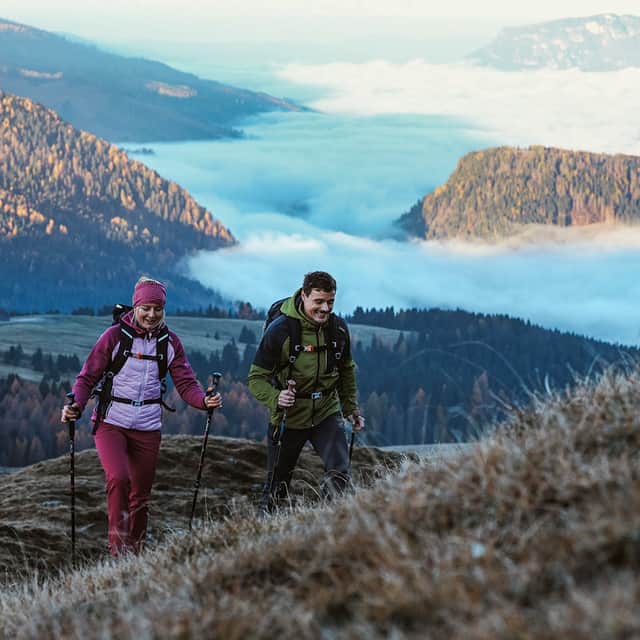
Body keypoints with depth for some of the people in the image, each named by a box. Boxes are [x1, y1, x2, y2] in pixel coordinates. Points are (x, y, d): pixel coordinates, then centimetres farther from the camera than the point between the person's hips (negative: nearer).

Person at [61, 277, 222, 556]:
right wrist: (76, 404, -23)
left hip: (148, 428, 4)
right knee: (118, 478, -26)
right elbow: (88, 377, -5)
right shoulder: (115, 336, -6)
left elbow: (186, 384, 2)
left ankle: (135, 552, 25)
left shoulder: (169, 342, 4)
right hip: (111, 423, -4)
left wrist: (205, 400, -19)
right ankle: (119, 548, -18)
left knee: (141, 497, 9)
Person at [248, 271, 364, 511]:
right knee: (276, 489, 8)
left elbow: (346, 370, 17)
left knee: (339, 477, -18)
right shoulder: (280, 330, -16)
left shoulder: (338, 327, -2)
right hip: (288, 417, -2)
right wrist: (275, 398, -29)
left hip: (327, 413, 2)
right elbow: (257, 378, -10)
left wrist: (351, 409, 15)